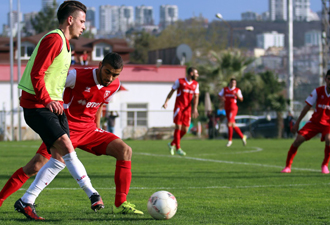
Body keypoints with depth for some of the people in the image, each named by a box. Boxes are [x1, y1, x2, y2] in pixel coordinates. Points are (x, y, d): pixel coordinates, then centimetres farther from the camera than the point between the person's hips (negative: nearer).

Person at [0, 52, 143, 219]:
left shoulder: (114, 85, 0)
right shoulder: (77, 76, -19)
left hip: (88, 130, 6)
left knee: (125, 151, -13)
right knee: (36, 166, -20)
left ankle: (120, 205, -10)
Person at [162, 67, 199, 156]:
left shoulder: (195, 84, 10)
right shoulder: (180, 81, -2)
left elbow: (196, 97, 5)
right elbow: (171, 92, 3)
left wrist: (195, 108, -10)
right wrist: (166, 102, -10)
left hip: (187, 109, 5)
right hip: (179, 107, -5)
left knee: (185, 130, 2)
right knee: (178, 127, -10)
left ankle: (172, 144, 21)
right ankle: (178, 148, -5)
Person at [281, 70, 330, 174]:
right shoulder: (318, 91, -9)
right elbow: (307, 107, -2)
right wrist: (297, 123, -1)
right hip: (315, 121, 2)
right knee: (298, 140, -13)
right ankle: (288, 166, 2)